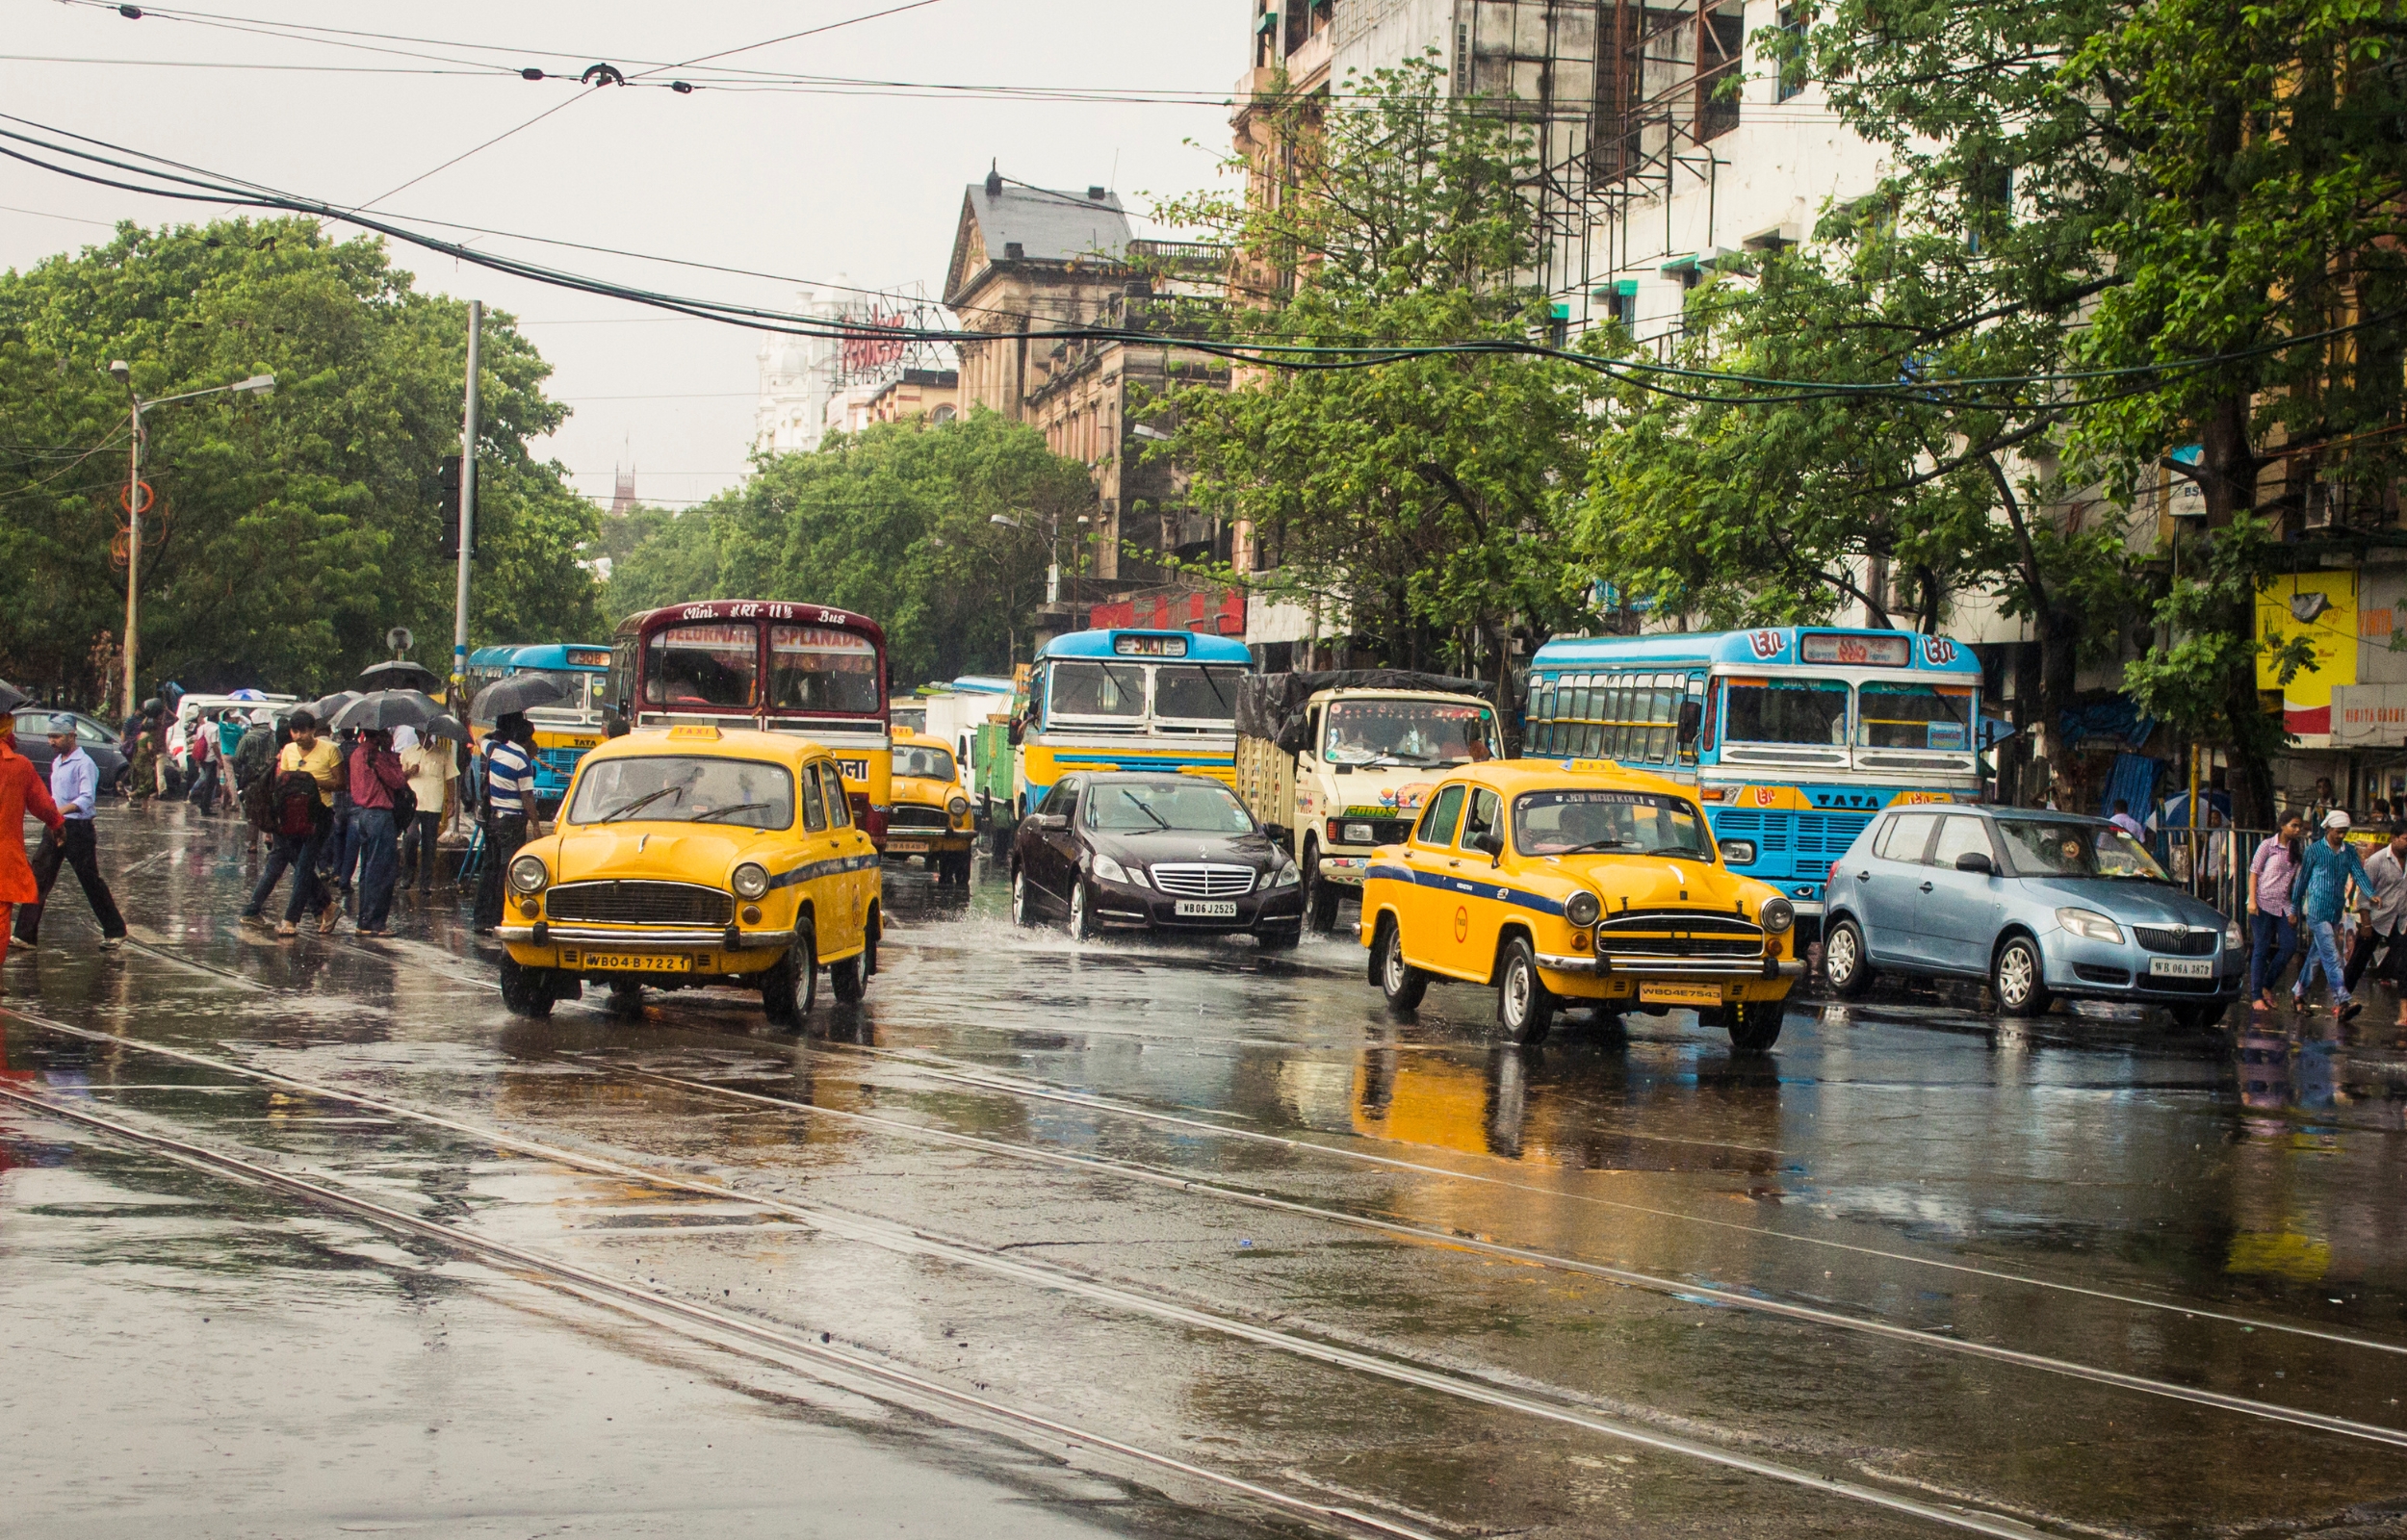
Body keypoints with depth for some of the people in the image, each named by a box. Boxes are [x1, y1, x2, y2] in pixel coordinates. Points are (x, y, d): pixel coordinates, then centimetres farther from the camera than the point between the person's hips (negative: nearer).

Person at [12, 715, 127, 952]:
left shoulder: (84, 764, -14)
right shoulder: (57, 762, 13)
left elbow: (87, 799, -25)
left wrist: (61, 811, -39)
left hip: (77, 828, -8)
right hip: (55, 827, 8)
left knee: (91, 881, 0)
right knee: (38, 879, 1)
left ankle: (115, 932, 12)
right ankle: (25, 934, 2)